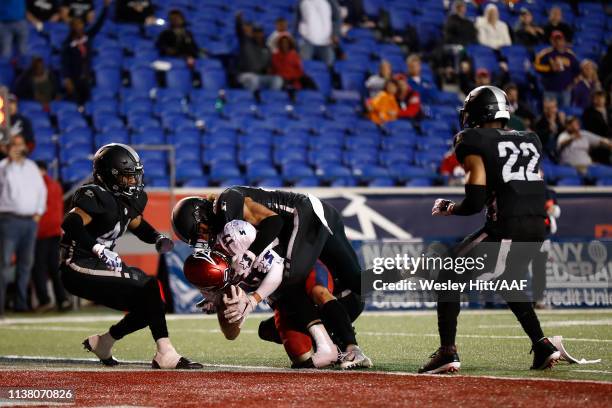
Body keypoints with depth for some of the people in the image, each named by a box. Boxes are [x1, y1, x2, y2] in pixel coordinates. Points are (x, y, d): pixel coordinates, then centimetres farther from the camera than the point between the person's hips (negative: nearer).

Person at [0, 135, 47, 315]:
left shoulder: (32, 167, 16)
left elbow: (41, 190, 22)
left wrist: (39, 212, 12)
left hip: (31, 220, 6)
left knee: (26, 263, 7)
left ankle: (21, 302, 13)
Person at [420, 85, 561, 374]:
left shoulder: (474, 144, -1)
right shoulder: (529, 141, 18)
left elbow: (475, 201, -8)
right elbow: (534, 190, 17)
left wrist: (448, 209, 12)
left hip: (506, 228, -7)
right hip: (537, 228, 7)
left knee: (449, 277, 7)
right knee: (508, 282, 32)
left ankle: (448, 352, -4)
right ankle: (542, 346, 21)